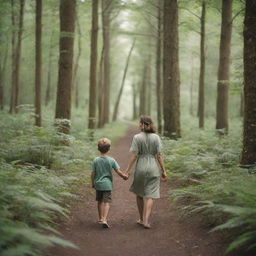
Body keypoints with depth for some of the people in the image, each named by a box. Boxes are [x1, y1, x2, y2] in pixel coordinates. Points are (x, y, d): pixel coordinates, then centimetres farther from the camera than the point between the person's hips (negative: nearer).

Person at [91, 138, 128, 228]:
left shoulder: (96, 160, -5)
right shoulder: (111, 160, -9)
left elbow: (93, 174, -2)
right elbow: (118, 172, -6)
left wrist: (93, 183, 13)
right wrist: (124, 176, 13)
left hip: (98, 184, 2)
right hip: (107, 184, -2)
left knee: (100, 201, 18)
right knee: (107, 202, -2)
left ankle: (100, 218, 29)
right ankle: (104, 219, -16)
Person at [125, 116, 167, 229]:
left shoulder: (137, 137, -7)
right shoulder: (156, 137, -1)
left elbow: (134, 155, -10)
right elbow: (159, 155, -2)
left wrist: (128, 169, -4)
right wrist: (163, 171, 3)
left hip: (140, 168, -1)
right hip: (153, 168, 1)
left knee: (139, 194, 18)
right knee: (150, 196, 2)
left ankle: (141, 219, 26)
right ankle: (146, 221, -8)